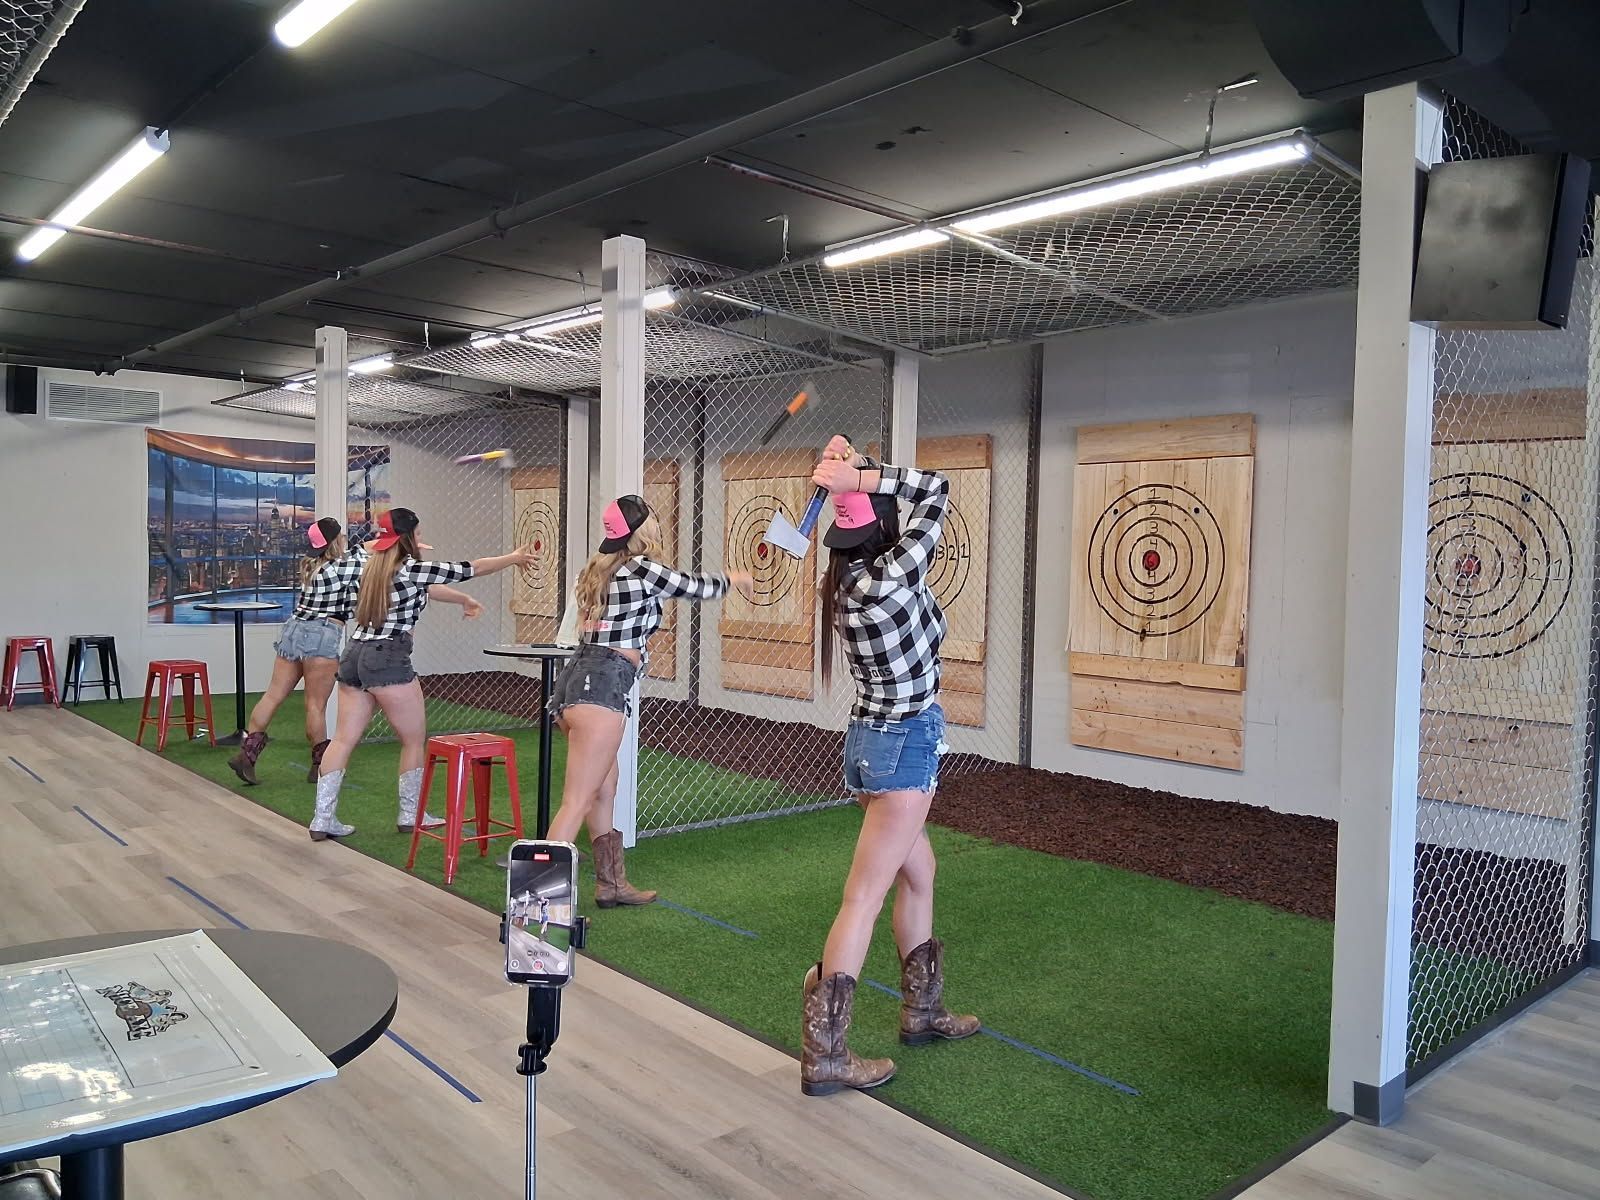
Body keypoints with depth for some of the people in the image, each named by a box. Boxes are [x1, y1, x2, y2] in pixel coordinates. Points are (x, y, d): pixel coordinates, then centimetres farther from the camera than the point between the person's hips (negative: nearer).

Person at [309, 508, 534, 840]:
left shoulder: (374, 567, 15)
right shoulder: (413, 568, -7)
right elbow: (471, 569, 1)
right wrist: (514, 558, 14)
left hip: (354, 655, 8)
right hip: (387, 660, -8)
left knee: (344, 738, 8)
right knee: (415, 740, 8)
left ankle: (323, 819, 8)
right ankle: (409, 816, 17)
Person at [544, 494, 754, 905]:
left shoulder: (601, 569, 17)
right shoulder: (643, 569, -5)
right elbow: (698, 587, 7)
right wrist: (732, 578, 27)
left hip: (576, 679, 9)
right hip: (602, 686, -9)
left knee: (605, 790, 20)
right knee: (577, 801, -11)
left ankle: (612, 883, 31)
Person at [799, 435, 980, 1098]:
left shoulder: (845, 577, 2)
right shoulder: (892, 576, -20)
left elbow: (865, 505, 16)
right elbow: (936, 489, -14)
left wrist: (848, 474, 2)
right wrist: (860, 477, -15)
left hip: (870, 737, 9)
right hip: (907, 742, -9)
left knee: (919, 873, 22)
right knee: (865, 896, -5)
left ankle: (922, 1010, 36)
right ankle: (824, 1055, 2)